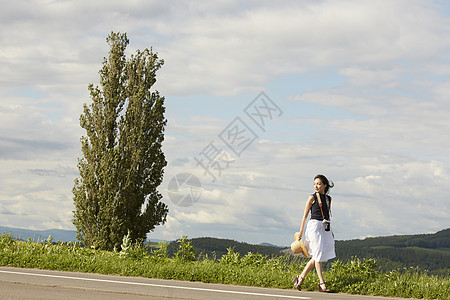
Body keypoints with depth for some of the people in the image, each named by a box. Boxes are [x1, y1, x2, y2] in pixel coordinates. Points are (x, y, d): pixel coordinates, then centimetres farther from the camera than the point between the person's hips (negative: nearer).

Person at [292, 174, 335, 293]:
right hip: (314, 225, -6)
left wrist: (330, 230, 20)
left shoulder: (328, 198, 13)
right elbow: (305, 215, 0)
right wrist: (301, 232, -1)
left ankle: (300, 278, 13)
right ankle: (322, 284, -5)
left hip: (325, 228, 6)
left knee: (317, 256, 3)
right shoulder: (312, 198, -1)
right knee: (318, 255, -6)